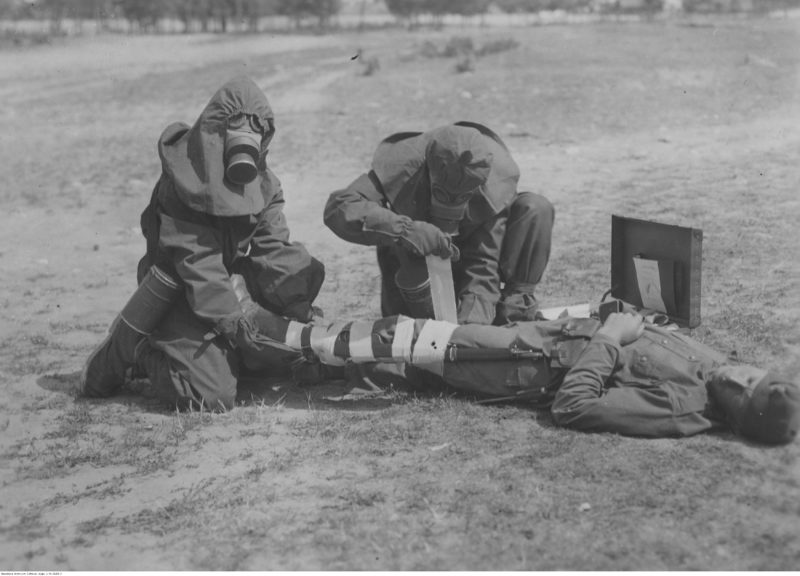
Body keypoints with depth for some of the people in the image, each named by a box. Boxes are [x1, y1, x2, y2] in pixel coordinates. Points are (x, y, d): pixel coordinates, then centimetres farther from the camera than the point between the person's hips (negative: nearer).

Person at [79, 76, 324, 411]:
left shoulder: (262, 184, 3)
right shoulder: (185, 179, -19)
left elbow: (271, 248, -2)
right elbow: (195, 258, -22)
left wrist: (298, 305, -15)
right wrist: (228, 316, -26)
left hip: (227, 286, 8)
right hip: (177, 294, -8)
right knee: (213, 398, -18)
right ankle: (135, 352, 4)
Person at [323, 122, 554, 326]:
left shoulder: (497, 176, -31)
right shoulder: (403, 164, -33)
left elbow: (483, 264, -28)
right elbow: (338, 208, -42)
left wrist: (472, 320, -44)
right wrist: (404, 230, -56)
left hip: (470, 247, 2)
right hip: (415, 252, -1)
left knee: (536, 209, -23)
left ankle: (515, 303, -15)